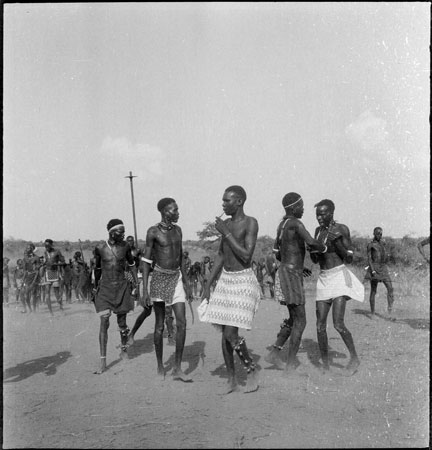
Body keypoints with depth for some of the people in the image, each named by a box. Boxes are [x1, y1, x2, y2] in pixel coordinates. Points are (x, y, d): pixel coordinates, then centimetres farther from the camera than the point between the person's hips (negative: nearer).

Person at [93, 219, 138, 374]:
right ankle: (103, 362, -9)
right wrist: (96, 287, 18)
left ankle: (124, 350, 36)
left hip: (122, 287, 1)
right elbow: (97, 268, 10)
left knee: (122, 322, 10)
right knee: (104, 322, -11)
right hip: (105, 287, -1)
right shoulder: (100, 248, -4)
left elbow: (132, 265, 11)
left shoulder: (125, 246, -2)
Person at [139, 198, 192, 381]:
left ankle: (177, 369, 1)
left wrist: (186, 283, 14)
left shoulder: (177, 229, 8)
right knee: (159, 326, 5)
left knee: (182, 323, -6)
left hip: (176, 278, 5)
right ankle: (160, 366, 22)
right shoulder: (153, 231, -10)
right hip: (159, 279, -5)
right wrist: (145, 291, -14)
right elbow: (146, 261, -9)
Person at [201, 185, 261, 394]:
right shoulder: (226, 224, 9)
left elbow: (246, 256, -22)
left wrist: (226, 233, -18)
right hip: (225, 280, 7)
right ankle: (231, 379, 20)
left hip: (243, 281, -7)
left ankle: (252, 369, 12)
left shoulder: (250, 223, -12)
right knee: (224, 333, 7)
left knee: (231, 334, -12)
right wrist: (207, 286, 12)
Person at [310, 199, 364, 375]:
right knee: (320, 325, 0)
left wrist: (337, 242, -22)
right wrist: (311, 249, -7)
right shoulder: (318, 230, 11)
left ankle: (354, 357, 7)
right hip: (323, 280, 6)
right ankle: (325, 364, 15)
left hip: (339, 277, -6)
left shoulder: (342, 229, -7)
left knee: (338, 324, -15)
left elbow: (349, 258, -8)